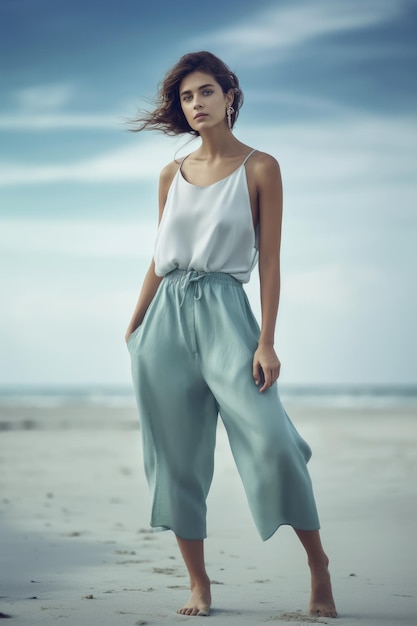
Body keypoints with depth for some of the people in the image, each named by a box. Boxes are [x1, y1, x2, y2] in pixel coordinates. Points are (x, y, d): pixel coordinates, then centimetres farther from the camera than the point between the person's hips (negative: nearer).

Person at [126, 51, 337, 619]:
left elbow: (269, 261, -3)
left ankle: (318, 565, 2)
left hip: (223, 313, -4)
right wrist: (132, 331, 15)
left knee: (271, 441, -15)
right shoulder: (172, 175, 12)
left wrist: (266, 342, -11)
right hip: (166, 319, 4)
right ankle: (199, 585, 13)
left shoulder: (259, 168, 1)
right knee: (177, 458, 3)